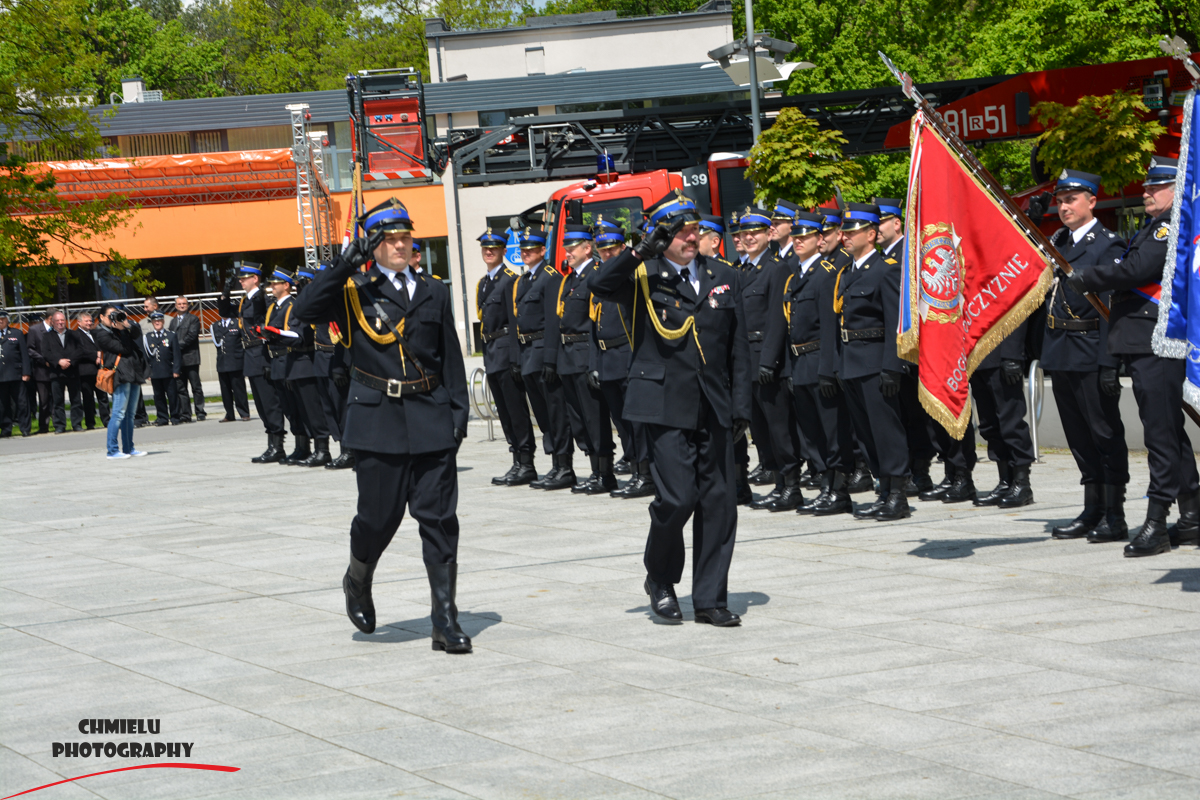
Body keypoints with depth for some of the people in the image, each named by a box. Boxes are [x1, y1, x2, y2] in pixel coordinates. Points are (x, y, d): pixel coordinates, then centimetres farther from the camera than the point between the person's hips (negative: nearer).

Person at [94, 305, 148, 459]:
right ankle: (112, 450, -9)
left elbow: (137, 333, 6)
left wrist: (127, 326, -9)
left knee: (129, 414, 11)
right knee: (119, 413, -11)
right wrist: (123, 329, -8)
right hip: (121, 375, -8)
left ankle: (128, 448, 16)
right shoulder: (103, 334, -6)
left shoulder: (120, 329, 17)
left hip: (133, 374, 8)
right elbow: (123, 349, -13)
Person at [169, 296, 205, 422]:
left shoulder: (193, 319, 1)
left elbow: (192, 335, -9)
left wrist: (179, 345, -12)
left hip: (190, 358, -6)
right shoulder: (173, 321, 20)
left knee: (196, 387, -3)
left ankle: (200, 413, 1)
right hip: (177, 360, 6)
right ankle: (185, 415, 7)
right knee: (180, 388, 4)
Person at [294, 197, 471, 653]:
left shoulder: (433, 292, 13)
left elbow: (451, 356, 13)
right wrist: (346, 264, -18)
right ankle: (358, 582, 33)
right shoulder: (354, 292, 2)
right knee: (379, 515, 1)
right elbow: (305, 312, -15)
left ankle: (445, 622, 1)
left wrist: (458, 410, 3)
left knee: (439, 520, -2)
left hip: (431, 418, 3)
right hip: (379, 418, -2)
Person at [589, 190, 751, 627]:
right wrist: (641, 252, -25)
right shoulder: (644, 277, 1)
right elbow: (598, 284, -18)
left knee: (719, 500, 2)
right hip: (666, 406, -4)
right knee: (678, 497, -11)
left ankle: (710, 599, 12)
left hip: (713, 409, 4)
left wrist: (741, 406, 7)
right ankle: (660, 579, 15)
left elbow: (739, 349, 14)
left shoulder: (724, 278, 13)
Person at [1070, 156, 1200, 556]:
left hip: (1157, 345, -11)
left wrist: (1085, 279, -10)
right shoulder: (1154, 227, 22)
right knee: (1168, 430, 15)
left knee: (1161, 431, -10)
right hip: (1145, 346, 11)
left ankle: (1156, 523, -11)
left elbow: (1135, 269, -20)